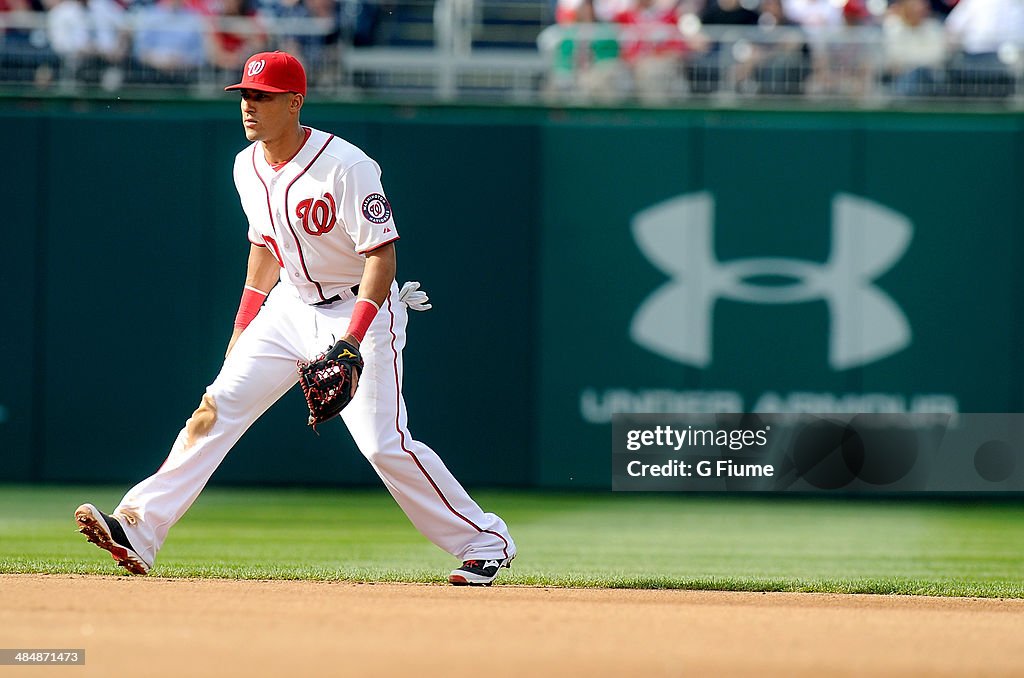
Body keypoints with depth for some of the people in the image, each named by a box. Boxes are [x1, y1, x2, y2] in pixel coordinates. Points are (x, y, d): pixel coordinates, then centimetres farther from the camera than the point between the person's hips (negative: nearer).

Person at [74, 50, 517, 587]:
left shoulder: (346, 167, -21)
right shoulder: (248, 167, 2)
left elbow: (381, 255, -22)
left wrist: (352, 341, -31)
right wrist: (242, 329, 13)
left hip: (362, 309, -7)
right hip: (289, 305, 7)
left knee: (383, 442, -14)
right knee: (215, 409, -5)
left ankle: (485, 541, -1)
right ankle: (138, 531, -9)